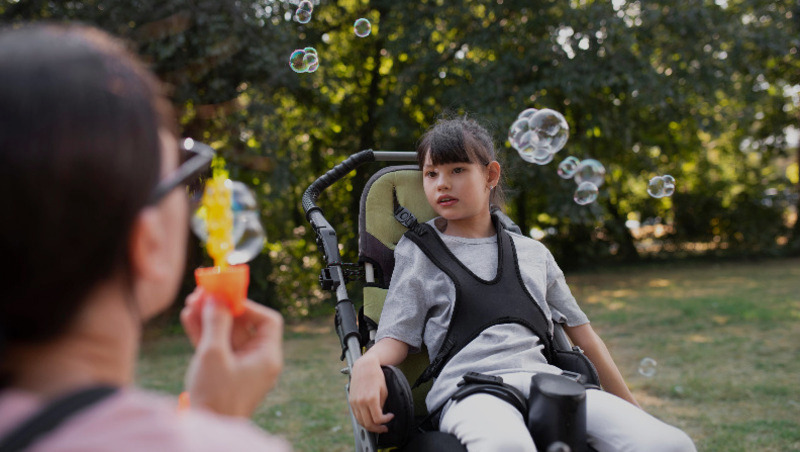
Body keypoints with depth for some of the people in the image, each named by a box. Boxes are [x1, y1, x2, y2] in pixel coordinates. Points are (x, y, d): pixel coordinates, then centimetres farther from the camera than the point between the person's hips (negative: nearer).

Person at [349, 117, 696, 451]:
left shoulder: (533, 253, 25)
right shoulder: (418, 250, 18)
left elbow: (581, 332, 29)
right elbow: (397, 337, 9)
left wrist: (632, 410, 28)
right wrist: (368, 362, -16)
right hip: (468, 389, -3)